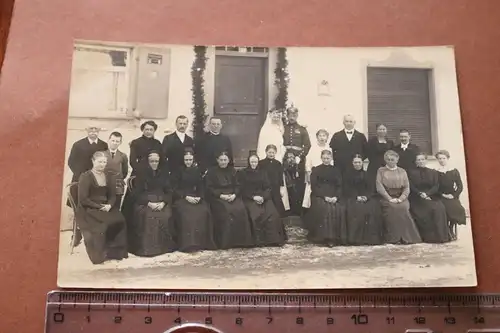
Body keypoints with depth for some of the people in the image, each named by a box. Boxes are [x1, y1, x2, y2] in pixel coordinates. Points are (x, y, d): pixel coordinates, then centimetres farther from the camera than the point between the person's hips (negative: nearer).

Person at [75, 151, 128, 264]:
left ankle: (115, 251, -13)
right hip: (88, 210, -5)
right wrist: (99, 207, -17)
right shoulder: (85, 177, -4)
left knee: (120, 220, -24)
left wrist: (109, 205, -12)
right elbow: (83, 199, -11)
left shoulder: (109, 177, 14)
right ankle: (101, 253, -14)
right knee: (105, 224, -31)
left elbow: (112, 196, 10)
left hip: (106, 208, 5)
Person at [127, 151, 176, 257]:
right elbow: (137, 193, -2)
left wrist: (163, 202, -12)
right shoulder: (141, 173, 3)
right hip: (144, 202, -2)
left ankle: (164, 246, -11)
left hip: (161, 202, 2)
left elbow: (169, 191, 8)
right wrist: (149, 203, -17)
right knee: (148, 216, -31)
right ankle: (146, 247, -22)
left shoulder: (164, 173, 12)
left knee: (166, 216, -26)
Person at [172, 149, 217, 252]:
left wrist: (199, 197, -10)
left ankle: (202, 242, -19)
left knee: (204, 212, -27)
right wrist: (186, 197, -16)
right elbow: (175, 189, -1)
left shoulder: (197, 171, 13)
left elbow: (201, 187, 11)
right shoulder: (179, 171, 4)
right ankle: (188, 244, -30)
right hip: (181, 198, -3)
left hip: (196, 198, 3)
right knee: (187, 214, -33)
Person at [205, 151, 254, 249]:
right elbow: (209, 188, -1)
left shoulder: (232, 171, 18)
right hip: (217, 197, -3)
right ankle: (225, 242, -25)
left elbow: (237, 186, 12)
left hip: (232, 196, 3)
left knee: (240, 210, -26)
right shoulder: (211, 171, 7)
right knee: (226, 211, -32)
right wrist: (221, 195, -14)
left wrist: (234, 195, -9)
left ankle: (240, 240, -16)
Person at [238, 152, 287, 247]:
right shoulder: (243, 173, 10)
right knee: (258, 214, -32)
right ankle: (260, 240, -26)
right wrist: (253, 197, -14)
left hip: (263, 198, 3)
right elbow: (242, 189, 0)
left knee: (272, 214, -25)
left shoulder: (262, 173, 19)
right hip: (249, 199, -3)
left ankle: (274, 239, -20)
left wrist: (263, 197, -10)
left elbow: (268, 187, 10)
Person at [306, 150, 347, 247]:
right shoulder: (316, 170, 9)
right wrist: (324, 197, -14)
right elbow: (314, 186, 0)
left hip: (333, 197, 2)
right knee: (325, 208, -33)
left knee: (340, 209, -28)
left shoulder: (336, 170, 17)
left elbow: (339, 186, 10)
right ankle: (324, 237, -27)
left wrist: (336, 197, -10)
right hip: (319, 196, -2)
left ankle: (335, 237, -19)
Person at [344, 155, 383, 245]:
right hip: (352, 198, -3)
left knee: (374, 207, -27)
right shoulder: (348, 174, 8)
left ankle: (372, 237, -21)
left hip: (366, 197, 3)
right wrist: (357, 197, -15)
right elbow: (347, 189, -1)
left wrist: (366, 196, -10)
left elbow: (369, 188, 12)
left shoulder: (365, 174, 20)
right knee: (357, 209, -35)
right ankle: (356, 238, -29)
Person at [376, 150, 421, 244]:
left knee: (403, 207, -30)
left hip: (401, 198, 2)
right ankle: (393, 238, -28)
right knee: (392, 208, -32)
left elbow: (407, 188, 6)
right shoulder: (381, 171, 11)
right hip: (386, 198, -1)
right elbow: (379, 187, -2)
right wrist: (390, 199, -15)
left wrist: (400, 199, -12)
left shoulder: (402, 171, 16)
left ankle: (405, 237, -24)